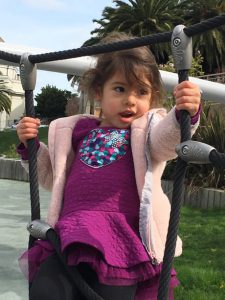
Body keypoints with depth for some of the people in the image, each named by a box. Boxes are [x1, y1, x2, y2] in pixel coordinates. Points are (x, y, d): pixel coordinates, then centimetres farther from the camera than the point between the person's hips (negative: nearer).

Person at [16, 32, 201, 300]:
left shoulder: (147, 128, 10)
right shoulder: (78, 130, 20)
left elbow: (167, 137, -15)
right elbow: (52, 178, 29)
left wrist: (185, 115, -37)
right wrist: (31, 146, 14)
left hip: (123, 238, -2)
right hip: (70, 236, 3)